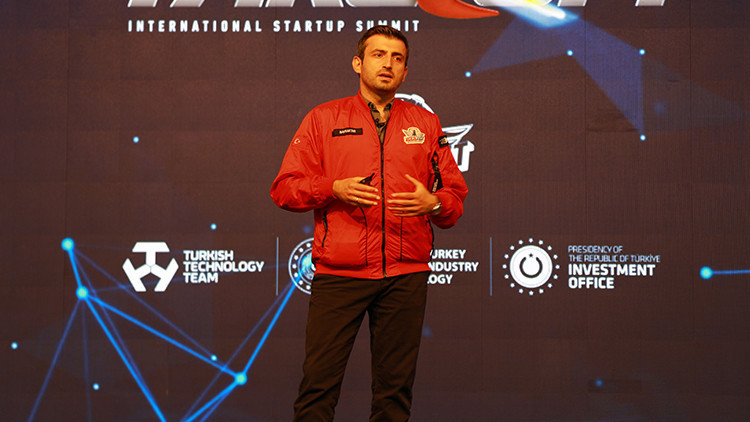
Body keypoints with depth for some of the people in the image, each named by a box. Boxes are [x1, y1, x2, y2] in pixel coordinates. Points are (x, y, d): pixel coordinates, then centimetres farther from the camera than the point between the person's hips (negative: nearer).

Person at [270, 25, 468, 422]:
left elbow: (456, 193, 15)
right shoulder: (324, 118, 9)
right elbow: (284, 188, 5)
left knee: (395, 388, 5)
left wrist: (433, 202, -8)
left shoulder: (426, 124, 15)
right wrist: (334, 189, -12)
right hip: (338, 273, -2)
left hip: (406, 274, 2)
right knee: (319, 380, -6)